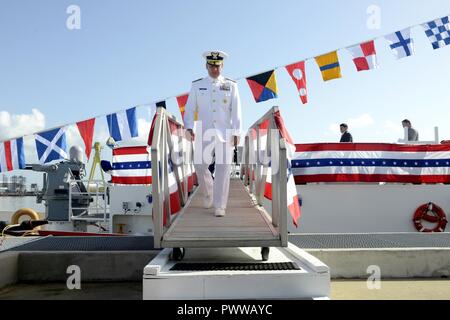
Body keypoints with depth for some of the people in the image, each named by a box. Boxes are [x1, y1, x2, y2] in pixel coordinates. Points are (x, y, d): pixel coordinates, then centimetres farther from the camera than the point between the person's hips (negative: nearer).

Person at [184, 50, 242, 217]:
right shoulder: (197, 85, 8)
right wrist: (189, 128, -10)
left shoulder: (231, 85, 6)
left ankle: (220, 206, 4)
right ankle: (207, 193, 21)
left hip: (225, 133, 0)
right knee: (200, 165, -9)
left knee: (223, 168, -3)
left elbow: (236, 111, 1)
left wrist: (237, 133, -6)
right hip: (204, 133, 1)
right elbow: (190, 109, 5)